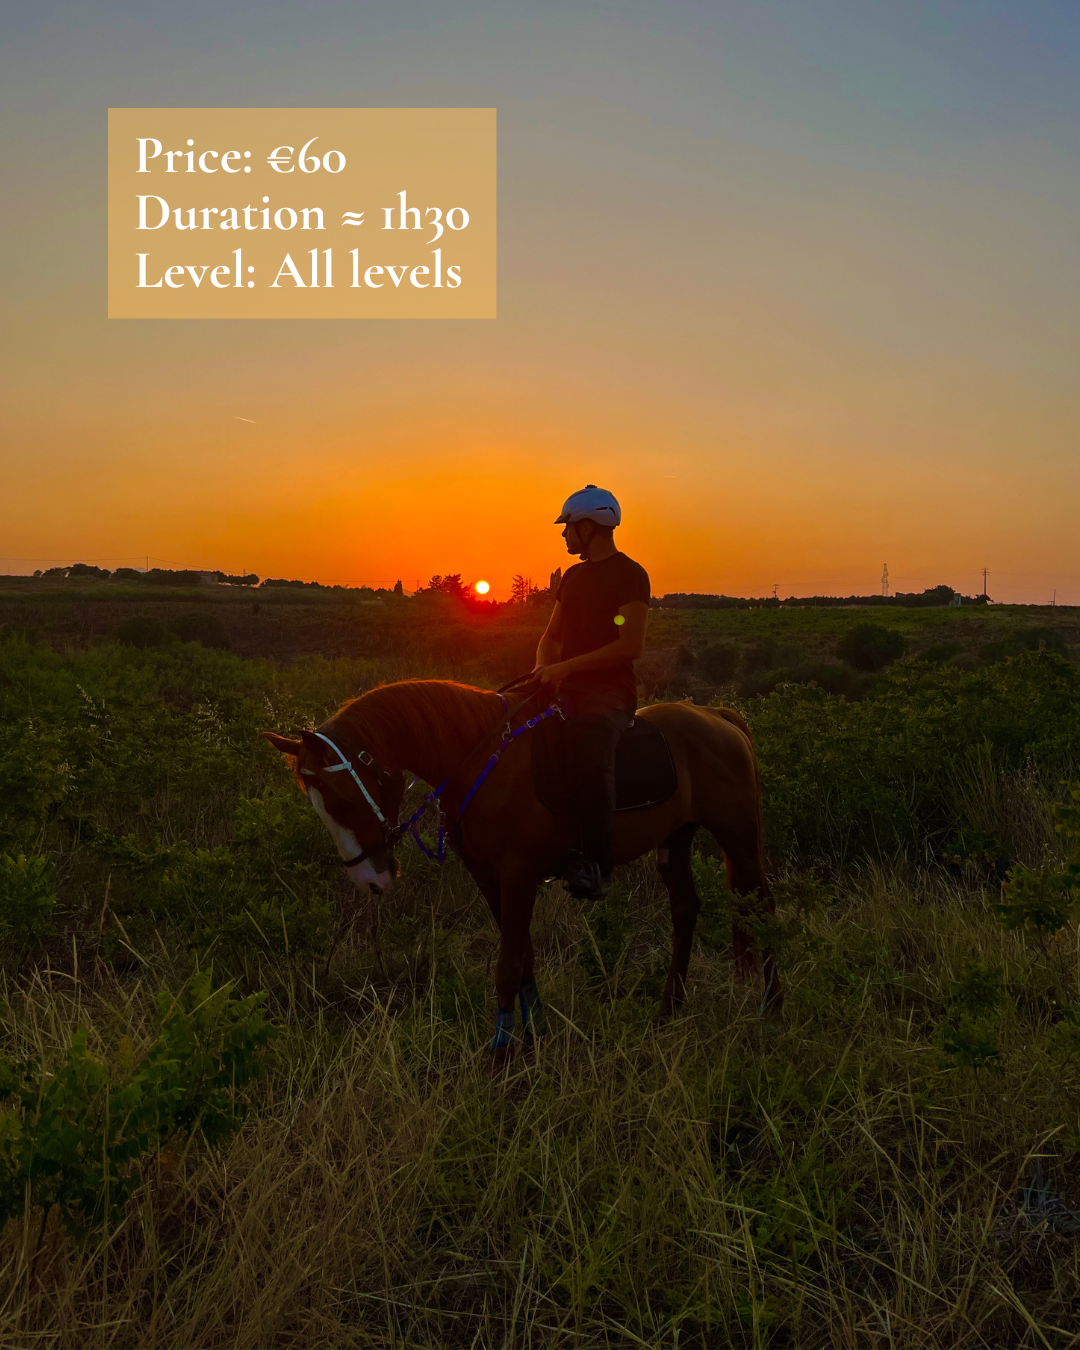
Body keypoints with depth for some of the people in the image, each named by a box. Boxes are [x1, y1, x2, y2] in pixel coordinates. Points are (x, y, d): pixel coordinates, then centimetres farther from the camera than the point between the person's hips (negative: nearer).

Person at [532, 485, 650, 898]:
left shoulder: (630, 574, -6)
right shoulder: (573, 576, 19)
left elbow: (630, 646, -15)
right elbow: (552, 636, 23)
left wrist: (567, 666, -18)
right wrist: (544, 667, 0)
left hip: (611, 690, -8)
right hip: (568, 688, 8)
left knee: (589, 747, -37)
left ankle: (596, 861, -31)